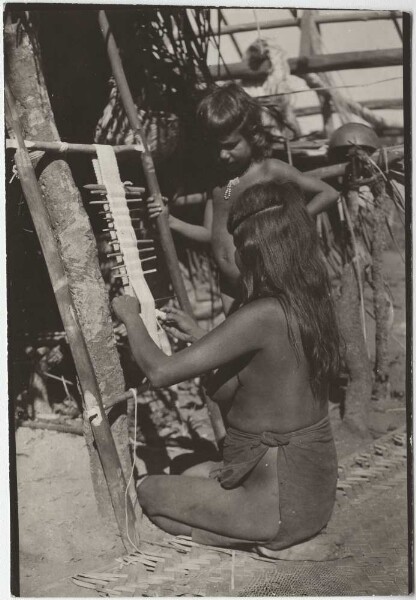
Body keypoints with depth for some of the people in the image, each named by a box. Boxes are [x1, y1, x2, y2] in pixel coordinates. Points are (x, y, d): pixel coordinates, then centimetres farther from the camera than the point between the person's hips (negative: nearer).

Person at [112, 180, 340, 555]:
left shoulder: (263, 315, -27)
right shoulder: (310, 305, -1)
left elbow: (160, 372, -25)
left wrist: (131, 317, -6)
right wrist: (199, 337, 10)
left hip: (281, 502, -9)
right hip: (314, 485, 9)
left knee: (150, 492, 11)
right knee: (196, 475, 29)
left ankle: (258, 538, 1)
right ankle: (268, 533, 13)